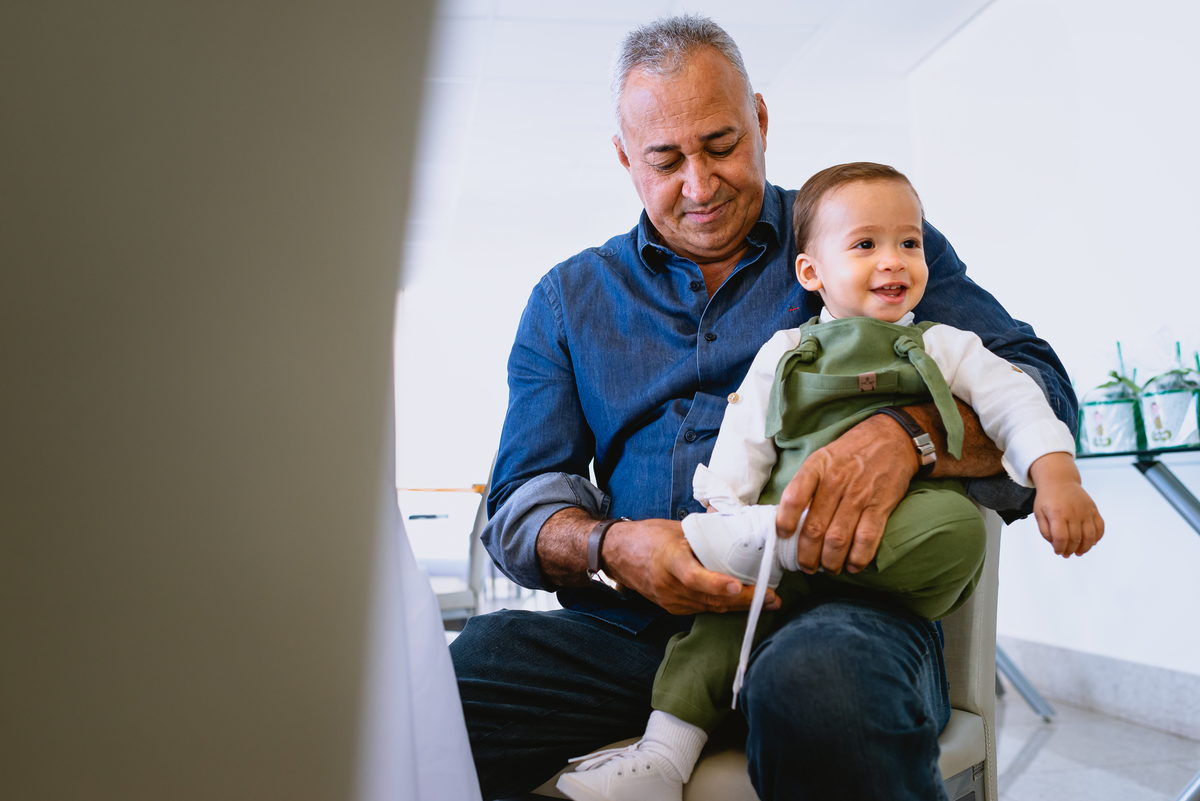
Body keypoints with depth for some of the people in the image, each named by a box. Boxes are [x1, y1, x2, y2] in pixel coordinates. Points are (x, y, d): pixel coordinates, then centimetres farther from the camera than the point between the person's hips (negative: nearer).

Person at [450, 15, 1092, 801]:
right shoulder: (570, 300, 18)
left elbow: (1040, 386, 3)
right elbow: (520, 504, 12)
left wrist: (907, 435, -20)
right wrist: (608, 549, -12)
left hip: (839, 609, -2)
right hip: (637, 631, 3)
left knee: (815, 683, -40)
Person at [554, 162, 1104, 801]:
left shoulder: (943, 347, 17)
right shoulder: (784, 353, 20)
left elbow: (1014, 402, 8)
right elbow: (743, 440, 16)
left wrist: (1056, 475, -9)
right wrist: (720, 504, 0)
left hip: (905, 536, -1)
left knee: (957, 527, -34)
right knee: (728, 606, -22)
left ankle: (774, 540, -31)